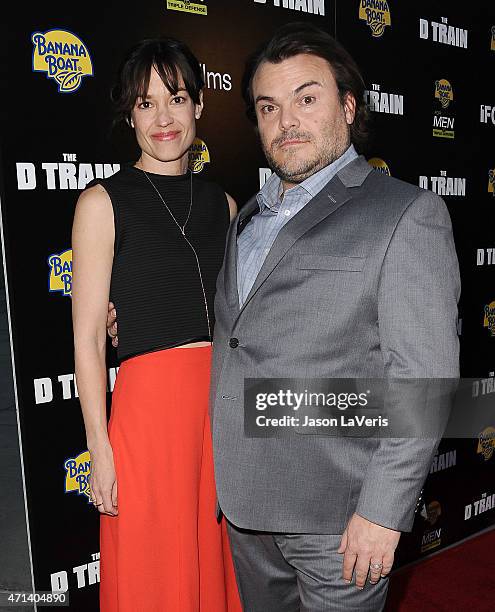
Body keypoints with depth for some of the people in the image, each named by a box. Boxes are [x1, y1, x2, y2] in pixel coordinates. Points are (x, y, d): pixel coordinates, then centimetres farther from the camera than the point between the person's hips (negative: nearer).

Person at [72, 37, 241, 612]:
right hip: (149, 406, -4)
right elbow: (87, 338, -5)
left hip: (226, 406, 4)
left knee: (220, 565, 20)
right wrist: (100, 449, -8)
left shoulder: (222, 202, 10)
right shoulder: (104, 201, -4)